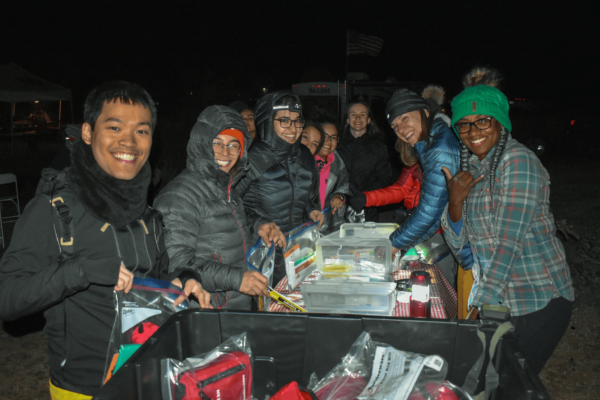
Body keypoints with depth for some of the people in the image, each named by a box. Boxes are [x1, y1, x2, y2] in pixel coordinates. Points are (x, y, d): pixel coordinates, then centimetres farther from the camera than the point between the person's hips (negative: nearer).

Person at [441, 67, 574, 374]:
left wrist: (481, 304, -26)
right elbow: (458, 242, 5)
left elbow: (510, 240, -24)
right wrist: (455, 201, -14)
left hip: (538, 301, -6)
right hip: (494, 298, 7)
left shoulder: (518, 161, -16)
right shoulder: (469, 167, 6)